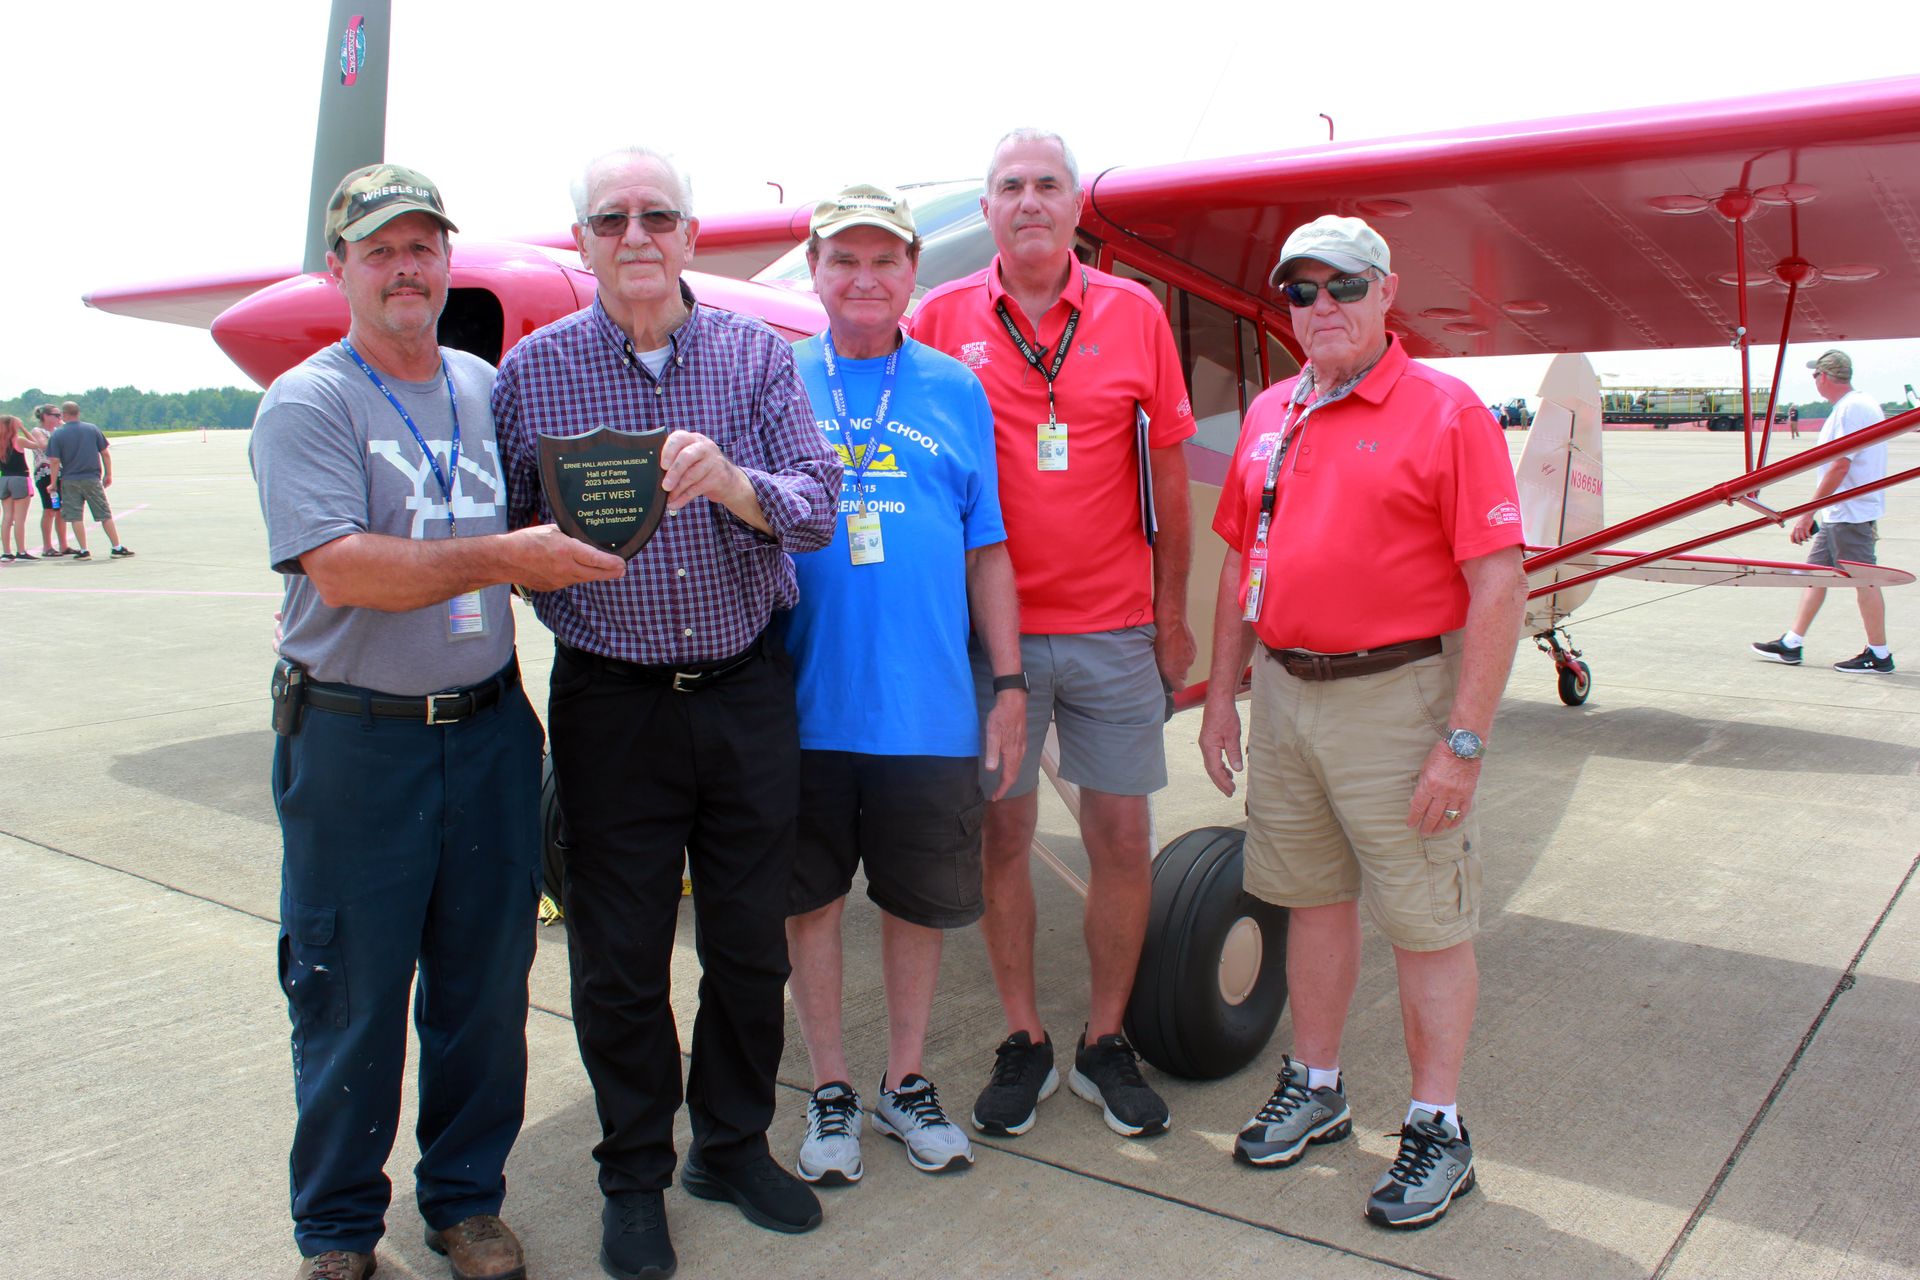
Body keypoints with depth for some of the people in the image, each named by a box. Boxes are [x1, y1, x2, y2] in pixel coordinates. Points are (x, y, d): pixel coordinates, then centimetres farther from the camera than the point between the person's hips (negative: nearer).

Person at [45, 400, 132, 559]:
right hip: (92, 479, 1)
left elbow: (54, 461, -6)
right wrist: (108, 475, 11)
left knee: (75, 517, 4)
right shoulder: (93, 429, 2)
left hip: (70, 481, -1)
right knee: (105, 515, 5)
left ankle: (84, 551, 2)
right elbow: (105, 453, 3)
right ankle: (117, 548, 3)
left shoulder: (57, 435, -3)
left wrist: (53, 483, 1)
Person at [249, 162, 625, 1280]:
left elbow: (538, 533, 24)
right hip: (354, 739, -4)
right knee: (350, 994, 7)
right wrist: (502, 558, -23)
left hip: (491, 730, 5)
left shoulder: (489, 387, 11)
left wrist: (569, 544, 4)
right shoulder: (306, 403, -5)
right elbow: (338, 568, -19)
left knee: (486, 984, 12)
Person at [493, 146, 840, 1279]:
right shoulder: (533, 371, 0)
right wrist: (553, 552, -16)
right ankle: (635, 1175, 30)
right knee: (620, 958, 8)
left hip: (749, 693, 2)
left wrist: (732, 482, -25)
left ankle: (735, 1144, 36)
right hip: (612, 706, -1)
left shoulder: (758, 356, 2)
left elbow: (817, 506, -8)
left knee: (752, 941, 13)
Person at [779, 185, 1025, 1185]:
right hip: (804, 702, 0)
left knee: (920, 898, 12)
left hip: (927, 708, 1)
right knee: (811, 896, 11)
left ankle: (906, 1084, 32)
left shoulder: (955, 391, 7)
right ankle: (830, 1091, 30)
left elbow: (987, 552, 8)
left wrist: (1010, 685, 5)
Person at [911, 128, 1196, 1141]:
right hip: (991, 629, 0)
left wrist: (1172, 616, 6)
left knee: (1122, 835, 5)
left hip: (1115, 631, 1)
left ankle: (1105, 1044, 23)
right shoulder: (942, 320, 2)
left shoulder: (1135, 316, 4)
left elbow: (1167, 475, 7)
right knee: (1001, 834, 7)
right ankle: (1022, 1040, 24)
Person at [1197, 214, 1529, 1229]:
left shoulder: (1447, 412, -9)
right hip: (1283, 691, 6)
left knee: (1427, 922, 4)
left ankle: (1437, 1129, 20)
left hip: (1397, 698, -6)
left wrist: (1464, 740, -17)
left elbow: (1499, 587, -13)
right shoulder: (1270, 417, 10)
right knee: (1313, 898, 17)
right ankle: (1315, 1089, 33)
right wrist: (1219, 699, 12)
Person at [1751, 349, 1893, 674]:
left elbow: (1839, 466, -24)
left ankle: (1879, 656, 4)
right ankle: (1791, 645, 18)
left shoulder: (1850, 409, -18)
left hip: (1850, 513, -11)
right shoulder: (1864, 404, 15)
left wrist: (1807, 513, -22)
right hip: (1838, 513, 11)